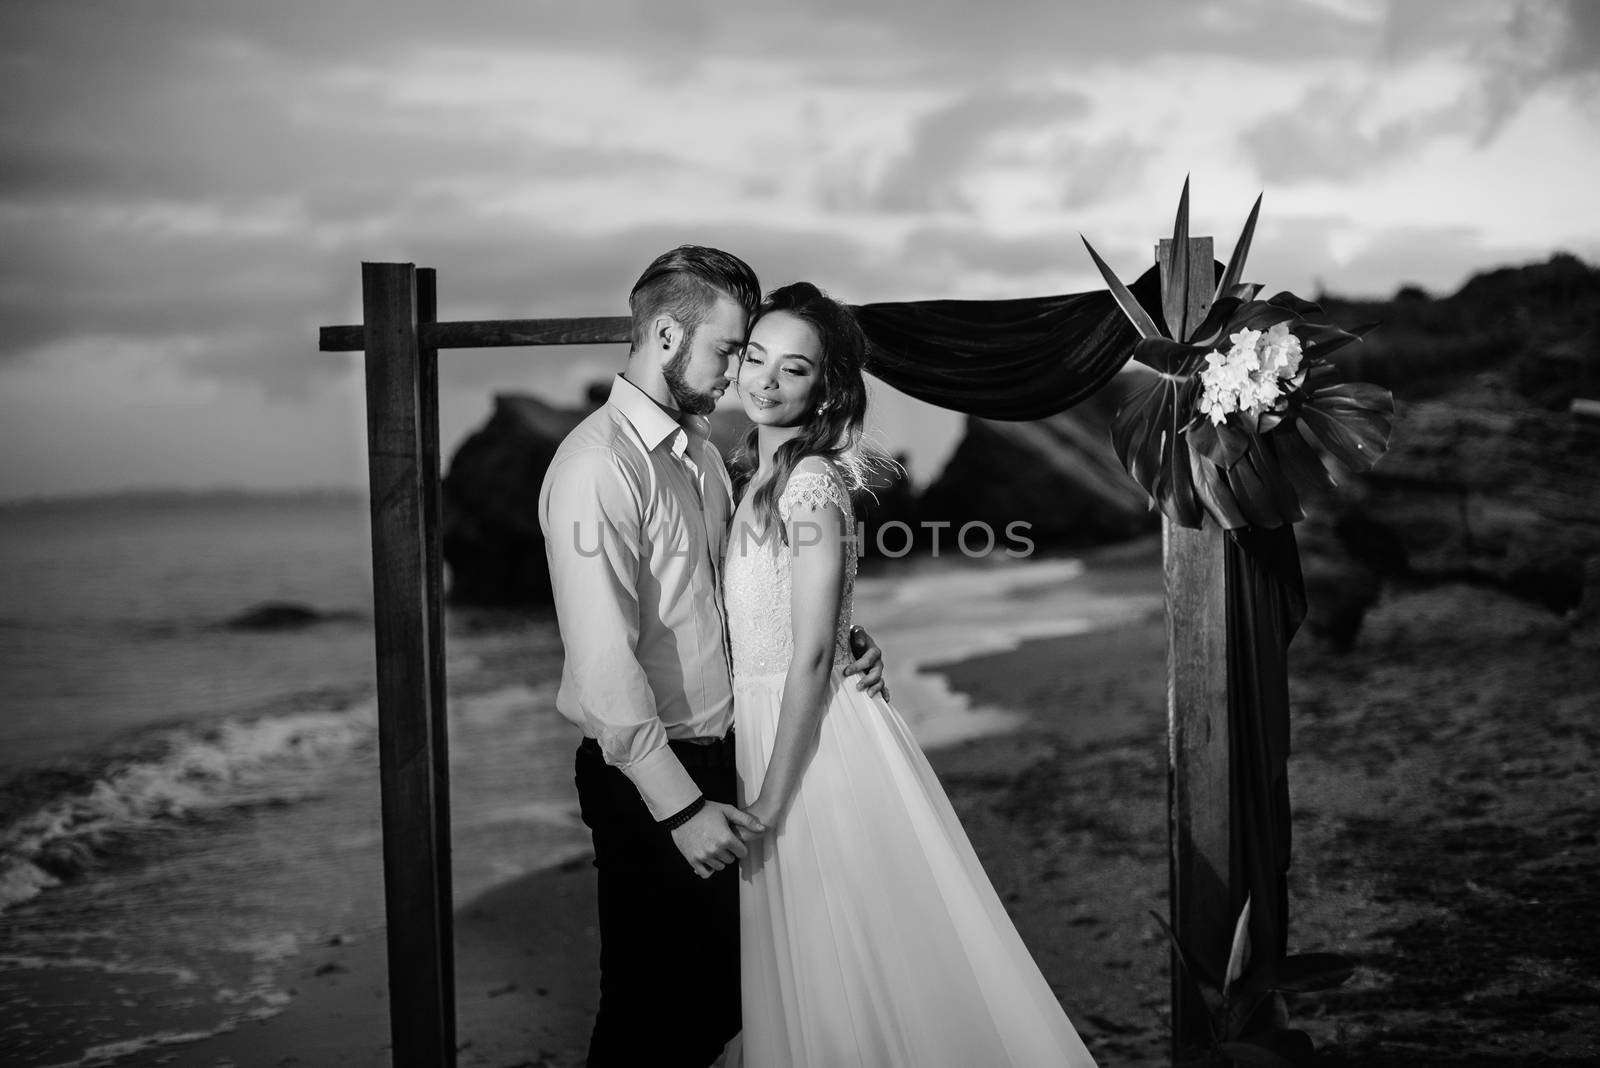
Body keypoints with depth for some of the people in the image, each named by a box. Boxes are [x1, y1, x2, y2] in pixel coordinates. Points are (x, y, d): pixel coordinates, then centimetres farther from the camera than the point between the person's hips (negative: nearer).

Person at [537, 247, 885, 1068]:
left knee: (718, 998, 18)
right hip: (646, 781, -8)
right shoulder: (599, 468, -19)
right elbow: (605, 663, -23)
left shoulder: (699, 451, 10)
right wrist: (680, 806, -23)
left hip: (715, 760, 8)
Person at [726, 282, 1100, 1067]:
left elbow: (811, 656, -20)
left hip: (816, 742, -8)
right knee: (809, 975, 18)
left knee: (842, 970, 4)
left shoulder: (811, 482, -17)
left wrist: (769, 803, -18)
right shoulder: (760, 476, 9)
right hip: (765, 730, 8)